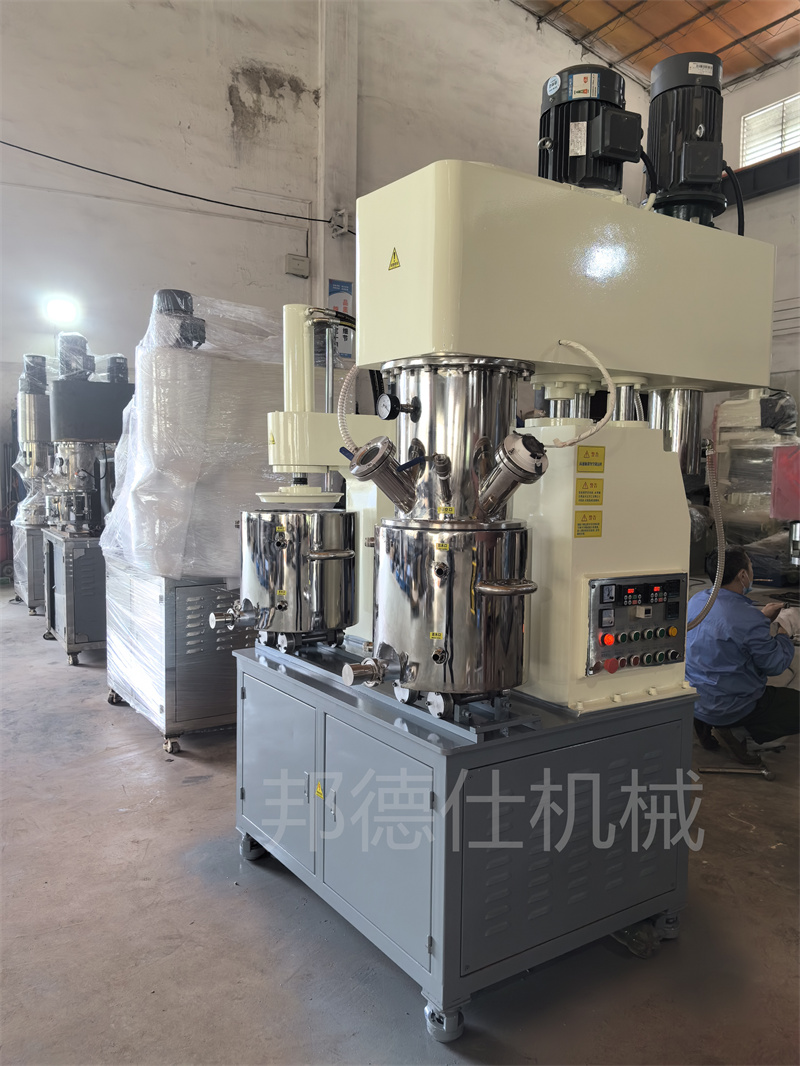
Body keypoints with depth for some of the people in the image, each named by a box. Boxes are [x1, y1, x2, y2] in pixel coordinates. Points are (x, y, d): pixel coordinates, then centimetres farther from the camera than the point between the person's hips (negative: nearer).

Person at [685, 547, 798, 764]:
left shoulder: (697, 600, -3)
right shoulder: (750, 620, -27)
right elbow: (774, 665, -13)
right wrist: (784, 637, 6)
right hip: (728, 707, -8)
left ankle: (705, 723, 12)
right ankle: (733, 729, -5)